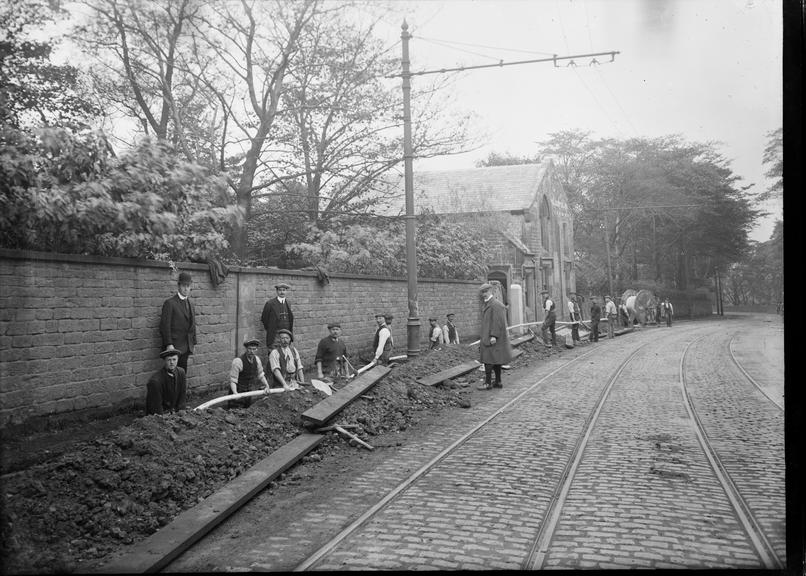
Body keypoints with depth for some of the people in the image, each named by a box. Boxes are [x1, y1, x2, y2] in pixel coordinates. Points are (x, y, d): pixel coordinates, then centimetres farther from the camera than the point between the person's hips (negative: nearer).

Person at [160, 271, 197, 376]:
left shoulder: (190, 304, 16)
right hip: (174, 347, -6)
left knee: (183, 374, 5)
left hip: (186, 347, 7)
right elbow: (165, 326, -12)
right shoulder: (170, 303, -7)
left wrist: (193, 343, 15)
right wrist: (169, 345, -17)